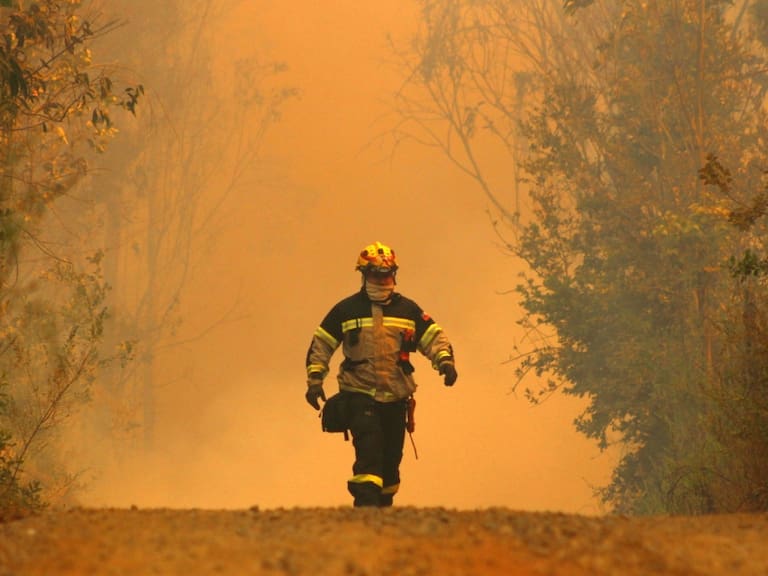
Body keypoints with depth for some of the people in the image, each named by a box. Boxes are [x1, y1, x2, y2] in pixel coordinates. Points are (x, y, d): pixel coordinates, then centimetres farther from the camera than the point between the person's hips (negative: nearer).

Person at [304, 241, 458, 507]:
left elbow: (433, 337, 7)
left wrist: (445, 360, -13)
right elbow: (320, 345, 7)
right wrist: (314, 380, -1)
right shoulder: (346, 310, 3)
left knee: (391, 458, 10)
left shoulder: (408, 310, 8)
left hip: (395, 396, 4)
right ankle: (366, 506, -26)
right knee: (368, 449, -20)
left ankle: (384, 505, 22)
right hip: (359, 394, -4)